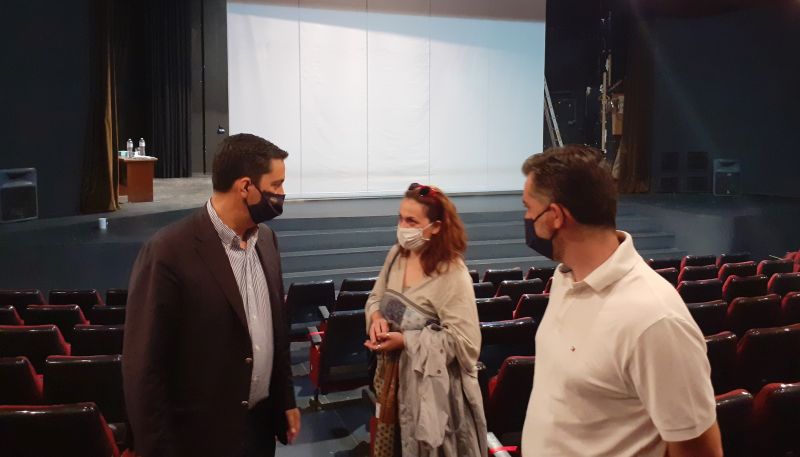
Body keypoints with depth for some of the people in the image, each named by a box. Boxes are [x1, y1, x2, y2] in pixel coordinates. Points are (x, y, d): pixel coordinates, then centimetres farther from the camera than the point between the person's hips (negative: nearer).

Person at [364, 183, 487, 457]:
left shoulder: (453, 275, -21)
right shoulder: (396, 255, 1)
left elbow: (462, 340, -23)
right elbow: (376, 298, 13)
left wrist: (405, 340, -24)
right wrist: (376, 318, -11)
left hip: (431, 384, -6)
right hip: (392, 375, 7)